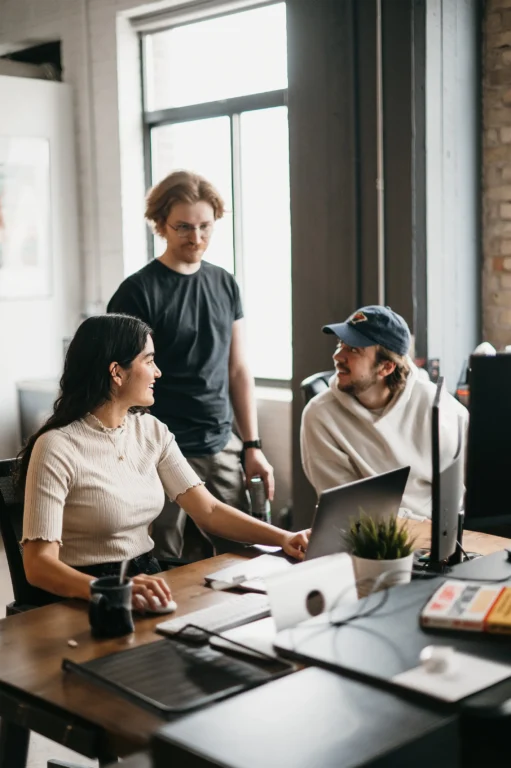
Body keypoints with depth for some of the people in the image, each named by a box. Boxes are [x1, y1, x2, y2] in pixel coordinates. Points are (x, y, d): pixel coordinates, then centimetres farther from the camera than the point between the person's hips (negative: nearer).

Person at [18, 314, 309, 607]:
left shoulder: (152, 431, 6)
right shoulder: (57, 447, -14)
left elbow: (210, 511, 3)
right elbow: (39, 564, -21)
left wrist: (282, 538, -11)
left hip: (146, 580, 6)